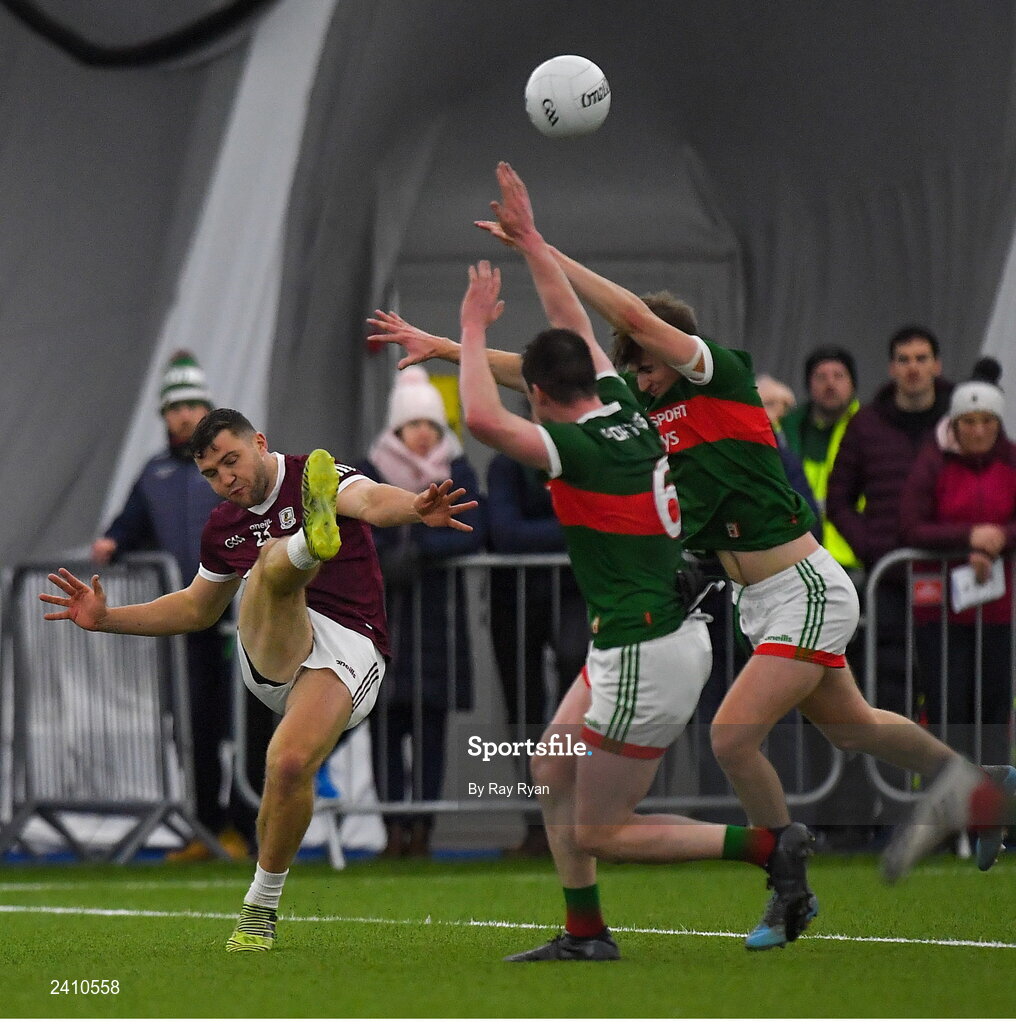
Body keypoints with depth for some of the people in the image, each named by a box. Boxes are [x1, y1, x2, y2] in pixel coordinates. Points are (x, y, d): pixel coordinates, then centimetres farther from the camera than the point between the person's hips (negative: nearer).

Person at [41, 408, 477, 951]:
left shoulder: (316, 476, 1)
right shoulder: (225, 526, 21)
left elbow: (370, 500, -21)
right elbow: (195, 608, 35)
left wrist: (416, 508, -45)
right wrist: (105, 618, 27)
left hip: (348, 647, -5)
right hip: (270, 653, 5)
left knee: (291, 763, -27)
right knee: (275, 557, -24)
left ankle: (261, 906, -5)